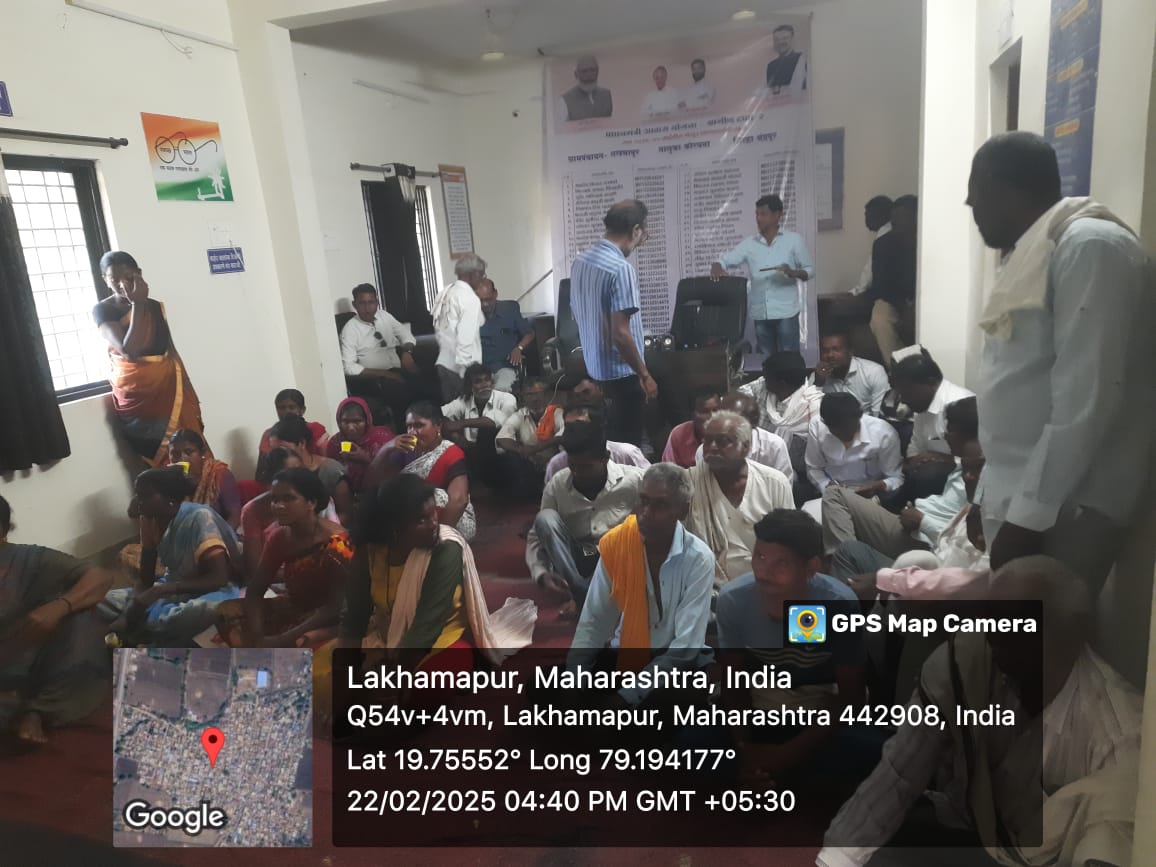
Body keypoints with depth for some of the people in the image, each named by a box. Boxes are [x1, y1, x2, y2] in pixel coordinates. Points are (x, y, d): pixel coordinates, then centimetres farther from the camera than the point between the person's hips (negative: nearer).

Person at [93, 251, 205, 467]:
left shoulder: (155, 306, 9)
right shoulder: (103, 310, -4)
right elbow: (129, 350, -19)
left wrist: (190, 395, 12)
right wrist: (137, 304, -16)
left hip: (171, 389, 4)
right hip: (137, 396, -4)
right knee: (164, 462, -6)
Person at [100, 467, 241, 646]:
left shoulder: (199, 518, -23)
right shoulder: (149, 520, -3)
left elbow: (219, 578, -27)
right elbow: (144, 578, 1)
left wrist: (160, 591, -30)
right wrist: (129, 613, -18)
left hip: (213, 589, -7)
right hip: (172, 590, 7)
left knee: (209, 608, -41)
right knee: (106, 600, -7)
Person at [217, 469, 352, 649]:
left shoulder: (335, 544, -22)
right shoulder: (279, 537, -2)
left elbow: (336, 607, -23)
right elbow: (255, 590, 0)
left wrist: (283, 639, -27)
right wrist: (255, 636, -19)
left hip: (327, 622, -7)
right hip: (292, 610, 7)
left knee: (298, 644, -37)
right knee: (226, 611, -9)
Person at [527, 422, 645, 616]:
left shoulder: (633, 480, -15)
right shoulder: (556, 486, -10)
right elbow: (536, 536, -4)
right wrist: (542, 574, -21)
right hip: (573, 564, 2)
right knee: (545, 518, -22)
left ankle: (582, 599, -22)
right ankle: (584, 594, -26)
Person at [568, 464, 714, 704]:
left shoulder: (699, 559, -18)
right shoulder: (614, 544, -8)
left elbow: (686, 647, -21)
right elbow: (592, 623, -4)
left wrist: (626, 697, -29)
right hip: (624, 656, 4)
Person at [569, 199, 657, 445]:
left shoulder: (580, 261, 4)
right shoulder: (621, 269, -22)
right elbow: (620, 333, -25)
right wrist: (644, 375, -16)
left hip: (592, 369, 8)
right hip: (620, 374, -8)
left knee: (603, 440, 20)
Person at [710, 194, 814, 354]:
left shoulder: (794, 239, 4)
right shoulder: (749, 243, 9)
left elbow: (810, 270, 6)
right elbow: (724, 260, 7)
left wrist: (793, 272, -16)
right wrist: (716, 267, -17)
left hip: (786, 311, -3)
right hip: (760, 313, 3)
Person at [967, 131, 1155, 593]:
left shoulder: (1090, 247, -14)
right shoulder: (1033, 252, 14)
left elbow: (1086, 402, -21)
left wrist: (1027, 516, -20)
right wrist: (1008, 505, 17)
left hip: (1064, 508, -8)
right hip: (1022, 495, 8)